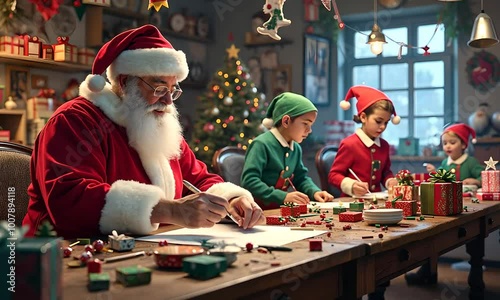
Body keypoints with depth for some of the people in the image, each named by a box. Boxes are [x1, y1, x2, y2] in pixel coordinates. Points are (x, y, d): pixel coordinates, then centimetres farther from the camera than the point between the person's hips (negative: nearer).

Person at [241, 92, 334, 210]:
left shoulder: (296, 148, 12)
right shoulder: (262, 144, -15)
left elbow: (301, 178, 22)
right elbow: (249, 181, -22)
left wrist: (314, 192, 2)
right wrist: (283, 197, -28)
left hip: (279, 208, 6)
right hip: (257, 208, -6)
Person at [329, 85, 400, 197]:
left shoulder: (384, 145, 11)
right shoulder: (349, 145, -10)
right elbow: (333, 175, -8)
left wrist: (390, 181, 4)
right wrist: (351, 186, -25)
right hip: (353, 201, -5)